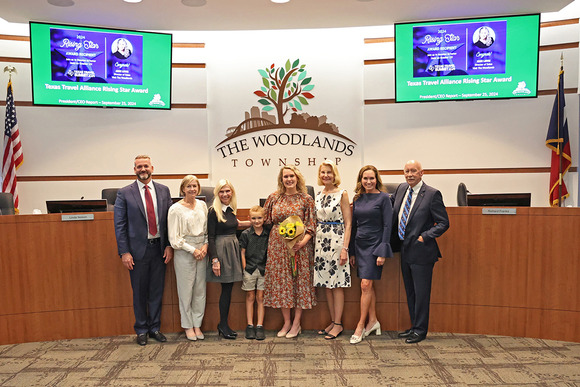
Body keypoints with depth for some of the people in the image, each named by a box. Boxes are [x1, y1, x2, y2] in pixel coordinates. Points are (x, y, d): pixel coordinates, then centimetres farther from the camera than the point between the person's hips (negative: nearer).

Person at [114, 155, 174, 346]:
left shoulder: (164, 191, 5)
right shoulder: (124, 193, -3)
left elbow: (169, 220, 6)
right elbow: (120, 225, -3)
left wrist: (169, 245, 0)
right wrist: (124, 252, -8)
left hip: (159, 248, 2)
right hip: (138, 249, -2)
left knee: (157, 290, 12)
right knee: (139, 292, 9)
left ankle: (155, 327, 28)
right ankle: (141, 330, 26)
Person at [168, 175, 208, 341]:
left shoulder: (202, 205, 7)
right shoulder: (175, 209, -7)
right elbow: (174, 237, -8)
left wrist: (205, 245, -4)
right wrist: (193, 250, -11)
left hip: (201, 250, 4)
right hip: (184, 252, -4)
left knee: (200, 289, 9)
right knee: (186, 290, 4)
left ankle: (197, 325, 23)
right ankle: (188, 326, 20)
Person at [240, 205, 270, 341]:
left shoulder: (268, 233, 2)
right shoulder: (245, 234, -1)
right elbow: (242, 253, 2)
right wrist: (245, 268, -4)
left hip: (263, 269, 1)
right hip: (249, 269, 0)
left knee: (260, 297, 5)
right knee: (250, 297, 7)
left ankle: (260, 326, 11)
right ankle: (250, 326, 14)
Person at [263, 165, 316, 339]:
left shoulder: (306, 199, 0)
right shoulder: (274, 198, 7)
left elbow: (311, 225, -4)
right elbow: (265, 219, 15)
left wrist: (303, 241, -17)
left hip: (299, 245, -2)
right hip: (277, 244, 3)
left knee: (299, 280, 2)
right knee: (280, 280, 5)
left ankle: (296, 323, 15)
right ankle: (287, 322, 19)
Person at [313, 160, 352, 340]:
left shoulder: (342, 194, -5)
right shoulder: (318, 196, 11)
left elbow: (348, 224, -8)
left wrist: (345, 248, -14)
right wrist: (314, 243, 8)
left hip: (336, 241, -6)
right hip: (321, 241, 6)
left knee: (337, 284, 0)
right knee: (326, 284, 11)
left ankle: (338, 324, 12)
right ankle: (333, 321, 22)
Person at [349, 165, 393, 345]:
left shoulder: (383, 198, -6)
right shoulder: (357, 198, 9)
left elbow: (387, 226, -9)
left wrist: (382, 252, -14)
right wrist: (351, 251, 11)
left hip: (375, 244, -5)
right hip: (359, 245, 5)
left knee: (365, 285, -6)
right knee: (368, 285, 12)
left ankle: (361, 325, 5)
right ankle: (373, 320, 25)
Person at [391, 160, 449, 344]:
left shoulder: (432, 194, -11)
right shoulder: (401, 189, 7)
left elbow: (444, 222, -10)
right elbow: (393, 216, 20)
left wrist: (424, 237, -17)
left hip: (421, 252, -7)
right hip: (404, 250, 7)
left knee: (421, 292, 3)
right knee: (410, 292, 16)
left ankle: (420, 330, 17)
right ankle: (414, 326, 30)